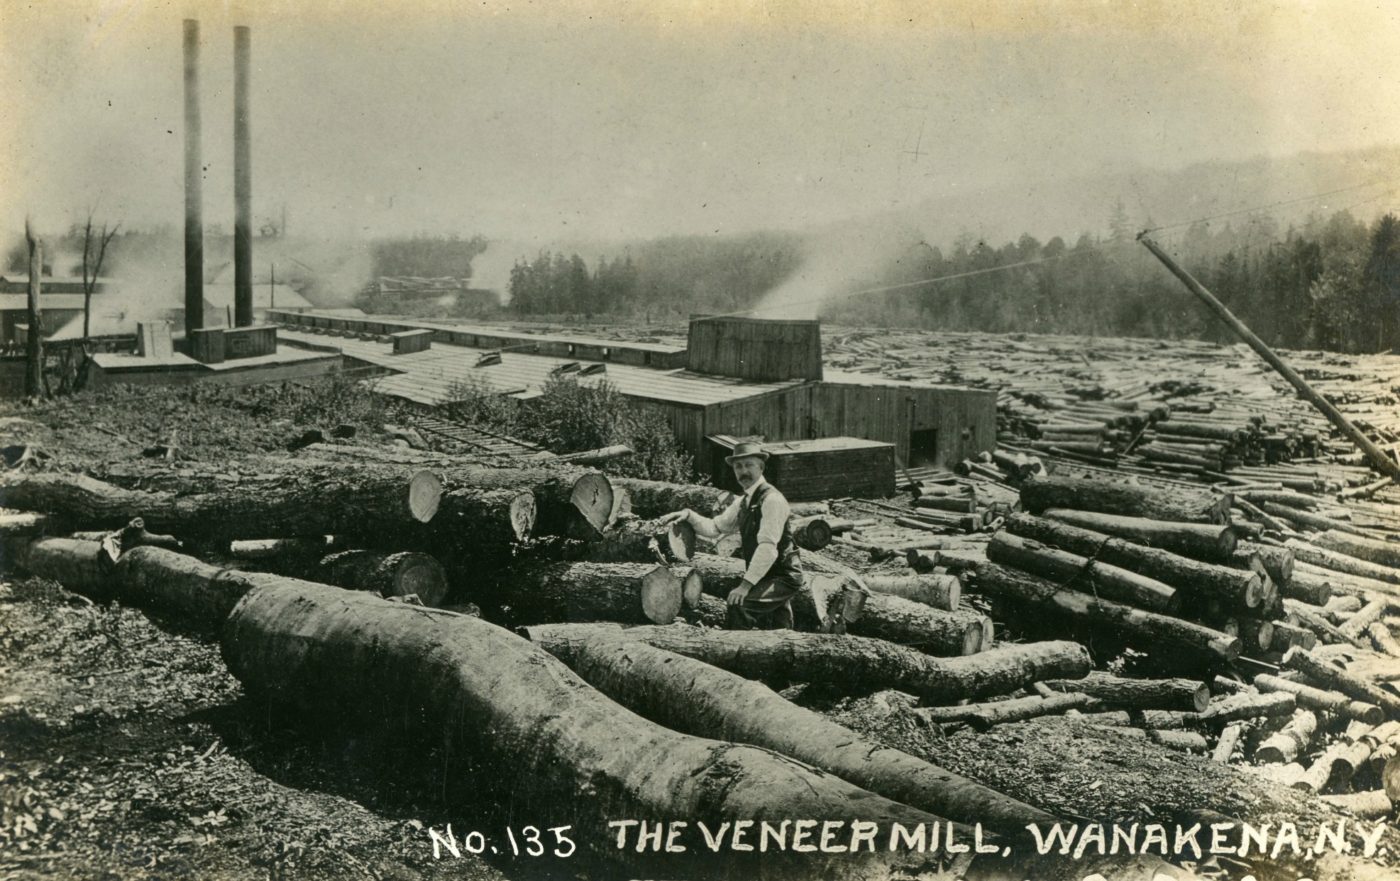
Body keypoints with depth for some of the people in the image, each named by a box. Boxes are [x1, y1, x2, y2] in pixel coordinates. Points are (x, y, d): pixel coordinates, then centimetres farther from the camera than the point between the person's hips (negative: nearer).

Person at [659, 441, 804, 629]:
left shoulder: (771, 499, -17)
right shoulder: (743, 502, 11)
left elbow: (768, 547, -25)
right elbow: (715, 527, 13)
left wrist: (746, 584, -28)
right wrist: (689, 515, -5)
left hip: (782, 576, -9)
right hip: (765, 577, 9)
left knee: (740, 604, -27)